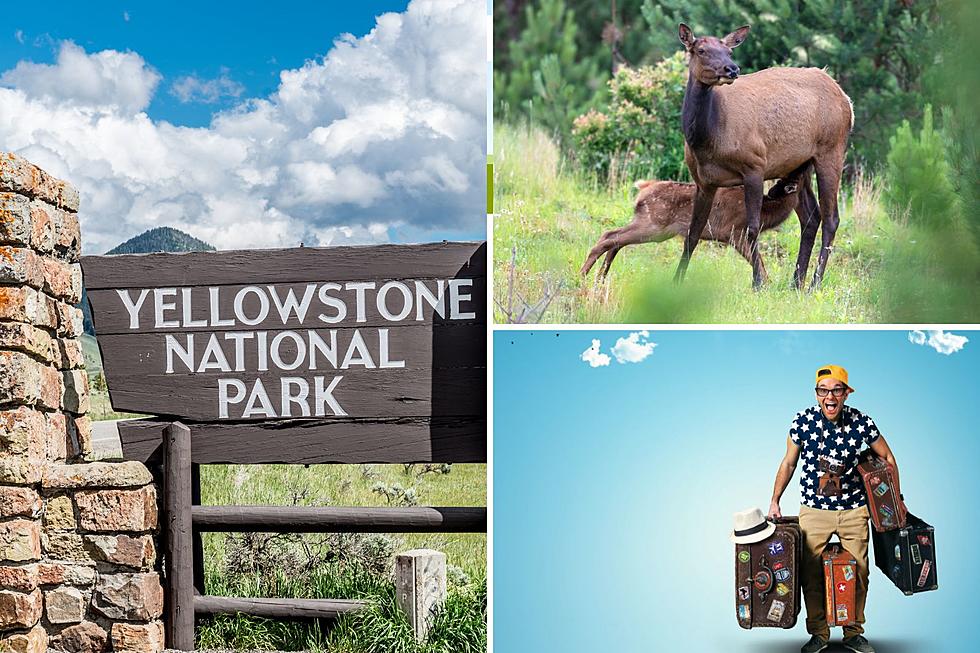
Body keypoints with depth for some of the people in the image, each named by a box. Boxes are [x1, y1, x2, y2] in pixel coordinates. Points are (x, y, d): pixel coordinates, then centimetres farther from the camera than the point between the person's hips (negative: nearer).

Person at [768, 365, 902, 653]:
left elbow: (887, 458, 6)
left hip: (854, 510, 0)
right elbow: (788, 463, 4)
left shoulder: (861, 422, -10)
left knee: (858, 574, 5)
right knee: (811, 575, 1)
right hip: (813, 509, 0)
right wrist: (774, 502, 5)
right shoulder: (803, 421, -10)